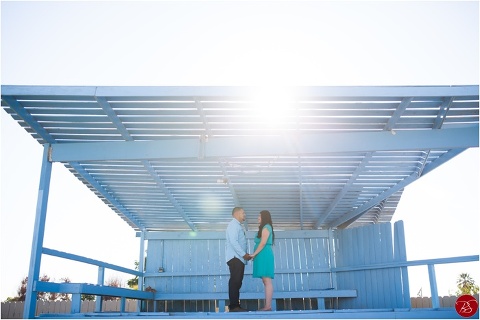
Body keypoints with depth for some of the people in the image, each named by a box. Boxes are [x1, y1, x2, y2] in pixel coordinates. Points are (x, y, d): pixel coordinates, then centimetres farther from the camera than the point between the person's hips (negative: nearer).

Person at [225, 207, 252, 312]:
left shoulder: (238, 226, 23)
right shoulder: (233, 225, -6)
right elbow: (233, 242, -17)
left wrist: (245, 255, 6)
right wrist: (244, 254, -16)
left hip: (239, 258, 10)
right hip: (235, 258, -10)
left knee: (237, 282, 9)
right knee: (235, 281, -12)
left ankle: (236, 306, 12)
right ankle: (233, 306, -12)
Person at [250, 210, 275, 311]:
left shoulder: (266, 227, -6)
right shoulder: (265, 228, 23)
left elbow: (263, 243, -15)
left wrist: (254, 254, -11)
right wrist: (256, 255, 15)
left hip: (264, 255, -10)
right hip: (263, 256, 10)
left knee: (267, 281, -11)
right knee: (265, 282, 6)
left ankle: (268, 306, -13)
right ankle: (267, 305, 7)